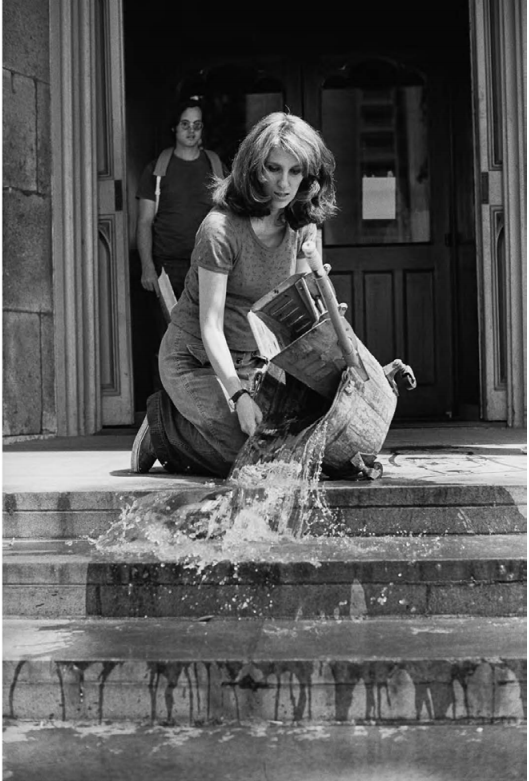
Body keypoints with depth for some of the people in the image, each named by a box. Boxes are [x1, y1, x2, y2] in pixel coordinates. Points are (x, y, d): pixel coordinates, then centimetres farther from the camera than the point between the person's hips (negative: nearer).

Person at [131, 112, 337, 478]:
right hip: (198, 361, -7)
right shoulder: (221, 228, -22)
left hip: (255, 362, 7)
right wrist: (238, 395, -35)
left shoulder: (302, 228, -1)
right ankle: (164, 425, 3)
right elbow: (210, 326, -24)